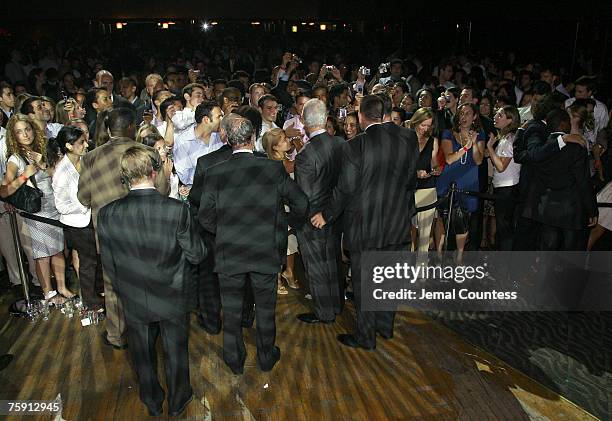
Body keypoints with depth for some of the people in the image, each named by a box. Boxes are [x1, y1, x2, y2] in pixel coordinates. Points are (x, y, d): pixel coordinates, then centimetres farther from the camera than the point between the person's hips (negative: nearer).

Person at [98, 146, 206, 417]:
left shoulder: (107, 214, -17)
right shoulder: (177, 210, -25)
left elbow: (108, 263, -5)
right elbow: (197, 255, -15)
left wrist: (123, 289, 12)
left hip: (134, 301, 2)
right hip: (173, 298, -1)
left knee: (143, 353, 24)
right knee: (176, 351, 22)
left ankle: (152, 402, 46)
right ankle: (177, 401, 43)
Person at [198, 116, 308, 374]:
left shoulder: (214, 174, -12)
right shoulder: (273, 169, -13)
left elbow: (205, 219, -7)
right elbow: (301, 203, -6)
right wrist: (288, 225, 13)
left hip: (228, 255, 0)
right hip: (266, 253, 0)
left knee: (232, 311, 19)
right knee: (266, 309, 20)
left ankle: (235, 360, 36)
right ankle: (267, 357, 38)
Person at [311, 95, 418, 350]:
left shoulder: (355, 146, -18)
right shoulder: (408, 141, -3)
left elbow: (345, 190, -13)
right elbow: (411, 183, 6)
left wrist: (327, 216, 2)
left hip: (365, 226, -5)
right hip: (397, 224, 5)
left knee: (364, 283, 10)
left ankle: (366, 337, 24)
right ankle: (386, 326, 38)